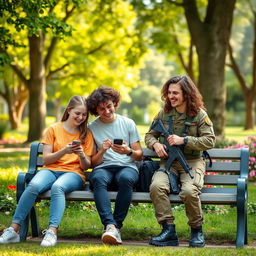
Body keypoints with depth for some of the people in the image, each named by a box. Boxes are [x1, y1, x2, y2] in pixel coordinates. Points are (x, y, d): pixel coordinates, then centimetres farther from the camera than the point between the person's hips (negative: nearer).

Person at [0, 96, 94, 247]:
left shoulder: (87, 134, 12)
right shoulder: (54, 129, 10)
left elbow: (86, 166, 9)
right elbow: (46, 159, 4)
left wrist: (82, 155, -14)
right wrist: (64, 151, -13)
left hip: (73, 173, -1)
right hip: (51, 170, 1)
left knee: (57, 187, -38)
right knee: (34, 186, -34)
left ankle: (52, 232, -47)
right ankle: (14, 230, -32)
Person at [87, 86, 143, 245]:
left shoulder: (128, 123, 11)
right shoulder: (92, 128, 11)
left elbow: (139, 156, 11)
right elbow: (93, 162, 9)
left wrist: (128, 151, -12)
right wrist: (102, 150, -12)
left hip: (127, 167, 0)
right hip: (103, 168, 0)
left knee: (126, 178, -38)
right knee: (98, 178, -37)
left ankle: (116, 225, -34)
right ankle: (110, 225, -49)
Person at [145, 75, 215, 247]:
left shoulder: (199, 114, 0)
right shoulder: (164, 113, 11)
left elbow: (210, 141, -6)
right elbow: (150, 135, 20)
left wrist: (184, 140, -15)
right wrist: (155, 144, -5)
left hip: (192, 162, -3)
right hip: (168, 161, 3)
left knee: (189, 191, -33)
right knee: (157, 186, -30)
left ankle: (197, 231, -7)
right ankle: (169, 231, -24)